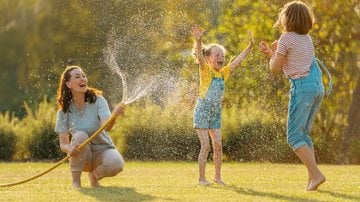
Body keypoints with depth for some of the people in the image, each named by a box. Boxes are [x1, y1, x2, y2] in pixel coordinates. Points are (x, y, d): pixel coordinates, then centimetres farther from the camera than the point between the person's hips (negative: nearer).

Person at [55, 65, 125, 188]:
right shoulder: (64, 112, -7)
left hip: (102, 149, 0)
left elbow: (106, 126, -28)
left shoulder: (98, 101, -10)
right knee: (80, 136, -32)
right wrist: (69, 149, -33)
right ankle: (75, 181, -20)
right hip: (82, 156, 0)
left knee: (116, 164, -34)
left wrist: (114, 115, -51)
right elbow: (63, 143, -8)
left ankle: (94, 175, 2)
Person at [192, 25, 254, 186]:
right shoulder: (206, 70, -11)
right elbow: (199, 56, -28)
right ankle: (201, 178, -1)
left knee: (218, 145, 3)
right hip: (202, 112, -5)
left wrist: (250, 45, -1)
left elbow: (238, 60, 7)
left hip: (216, 114, 5)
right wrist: (198, 41, -46)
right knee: (205, 146, -8)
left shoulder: (223, 72, 5)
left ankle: (218, 177, 12)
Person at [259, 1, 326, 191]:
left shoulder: (286, 38, -8)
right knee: (303, 134, 15)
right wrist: (269, 52, 23)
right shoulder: (306, 38, 16)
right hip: (317, 86, 8)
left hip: (302, 86, -8)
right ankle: (311, 178, 8)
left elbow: (274, 68, -3)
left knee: (294, 136, -5)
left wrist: (273, 51, 15)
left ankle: (316, 174, -19)